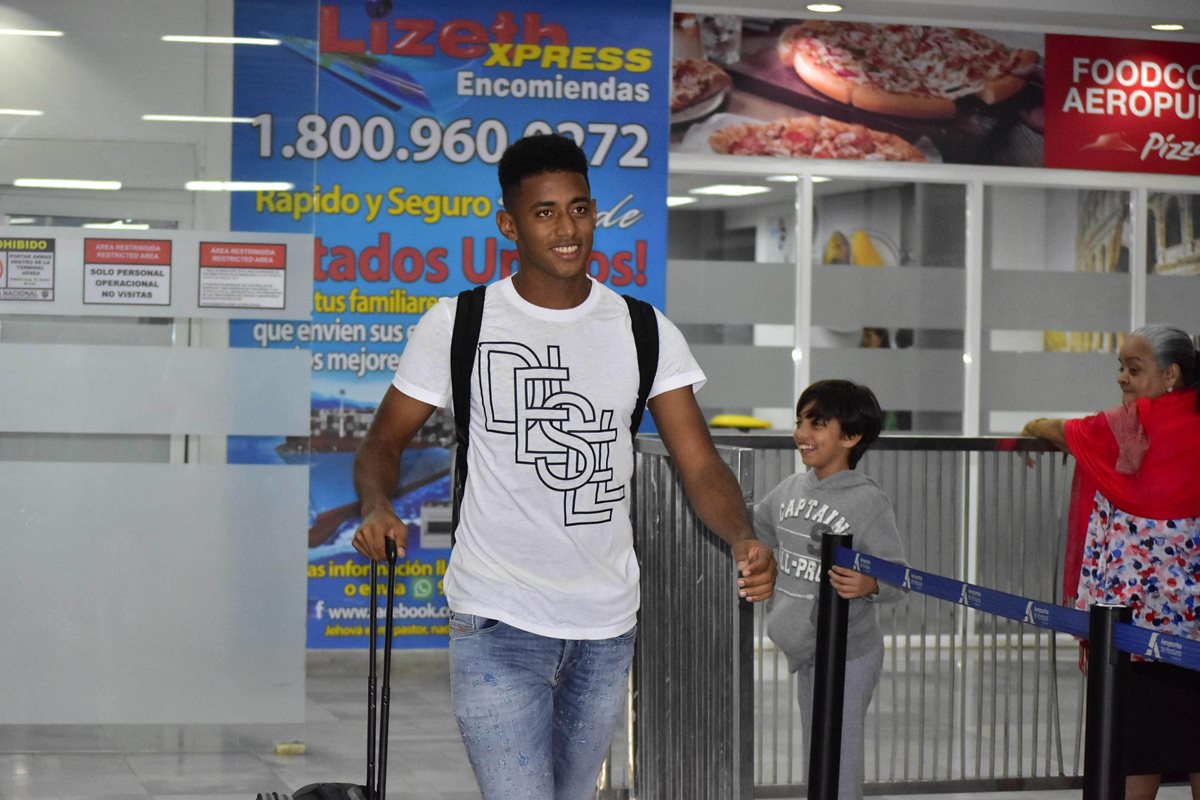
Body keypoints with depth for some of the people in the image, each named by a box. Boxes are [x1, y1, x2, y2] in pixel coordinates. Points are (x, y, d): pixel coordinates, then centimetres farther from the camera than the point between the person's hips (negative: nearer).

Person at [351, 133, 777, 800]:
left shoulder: (644, 332, 2)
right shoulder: (458, 324, -4)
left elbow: (700, 464, -3)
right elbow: (385, 440, 3)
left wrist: (743, 538, -24)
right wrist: (377, 507, -20)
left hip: (608, 627, 4)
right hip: (499, 622, -4)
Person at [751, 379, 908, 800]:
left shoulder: (869, 502, -16)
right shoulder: (791, 489, 4)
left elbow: (898, 577, -16)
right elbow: (751, 527, 22)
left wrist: (868, 585, -36)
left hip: (847, 657, -7)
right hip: (803, 652, 7)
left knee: (838, 766, -6)